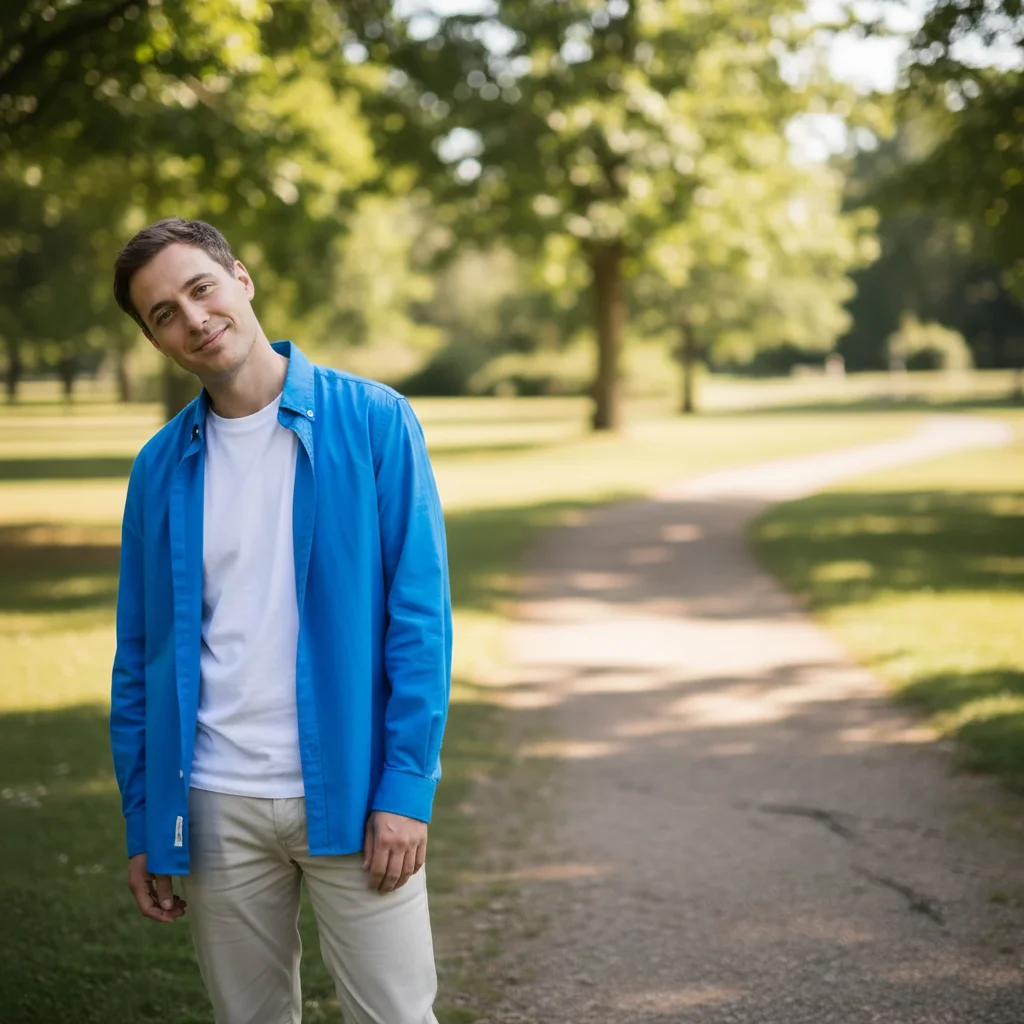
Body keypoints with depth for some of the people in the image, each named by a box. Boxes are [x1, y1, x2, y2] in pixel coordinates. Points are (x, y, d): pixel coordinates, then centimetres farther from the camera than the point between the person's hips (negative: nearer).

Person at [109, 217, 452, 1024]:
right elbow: (139, 654, 10)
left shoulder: (373, 421, -4)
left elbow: (420, 616, -7)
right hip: (217, 806, 3)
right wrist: (143, 824, 7)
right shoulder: (161, 467, 6)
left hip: (349, 797, -3)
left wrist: (407, 788, -12)